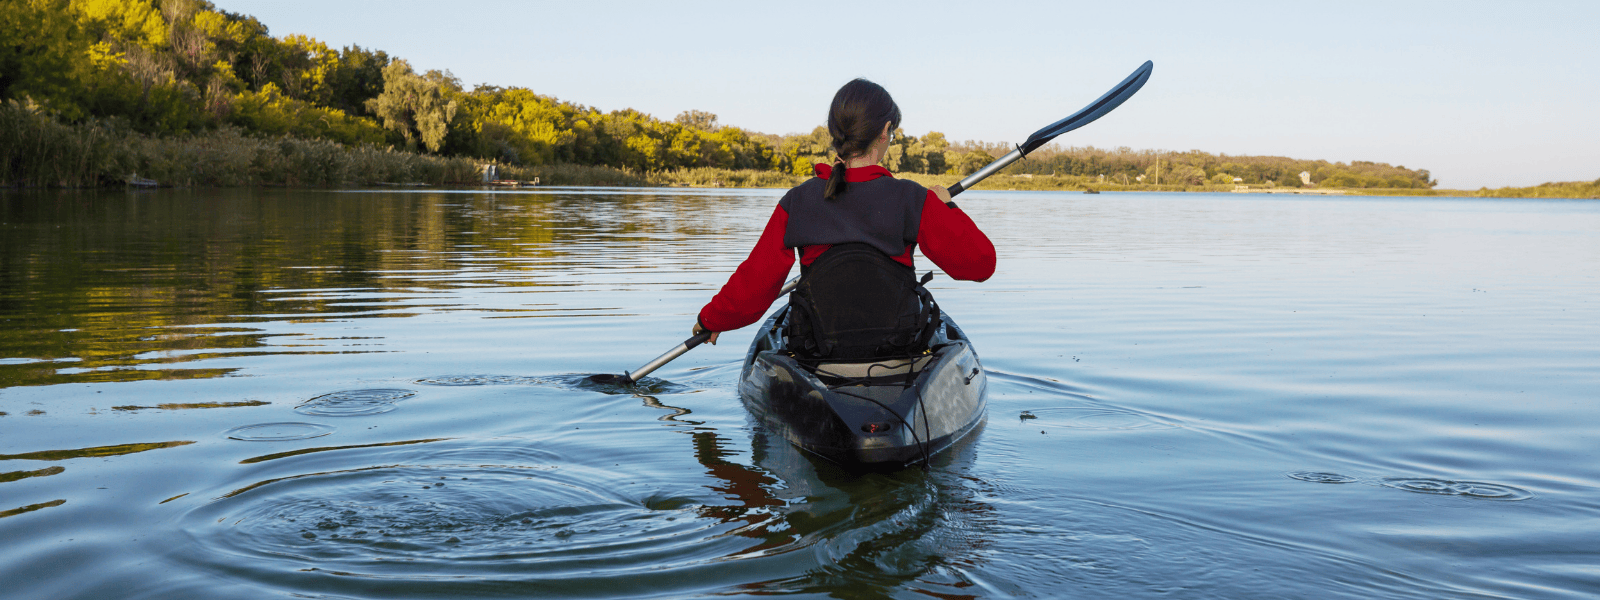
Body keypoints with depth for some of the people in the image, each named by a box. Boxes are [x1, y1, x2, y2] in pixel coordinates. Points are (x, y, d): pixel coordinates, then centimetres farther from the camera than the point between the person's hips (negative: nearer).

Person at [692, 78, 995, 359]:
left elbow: (753, 284, -5)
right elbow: (980, 261, -10)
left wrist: (710, 319, 14)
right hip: (898, 343, -1)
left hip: (818, 349, 2)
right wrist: (947, 208, 7)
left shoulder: (796, 204, -9)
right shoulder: (911, 201, -14)